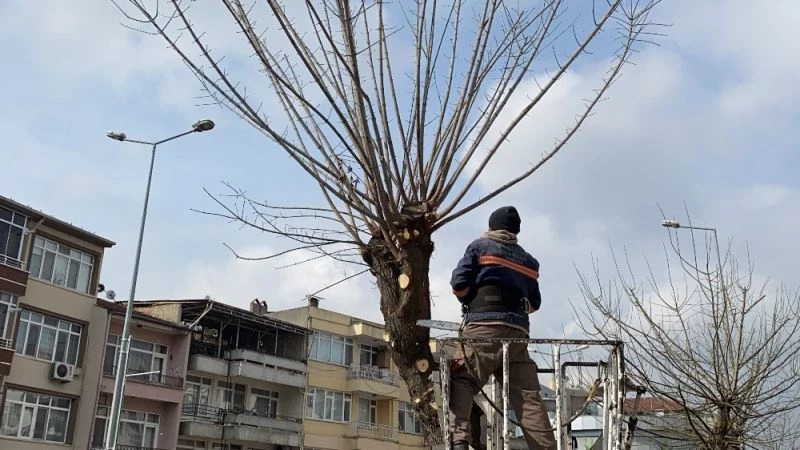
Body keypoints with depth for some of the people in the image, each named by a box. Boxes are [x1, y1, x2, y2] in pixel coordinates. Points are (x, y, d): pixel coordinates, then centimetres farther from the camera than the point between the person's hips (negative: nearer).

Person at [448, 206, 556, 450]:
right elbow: (534, 303, 25)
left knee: (461, 382, -8)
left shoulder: (480, 246, 10)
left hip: (484, 325, -5)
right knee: (528, 396, 4)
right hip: (518, 330, 5)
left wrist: (471, 301, 20)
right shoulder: (528, 261, 24)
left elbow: (459, 284, 1)